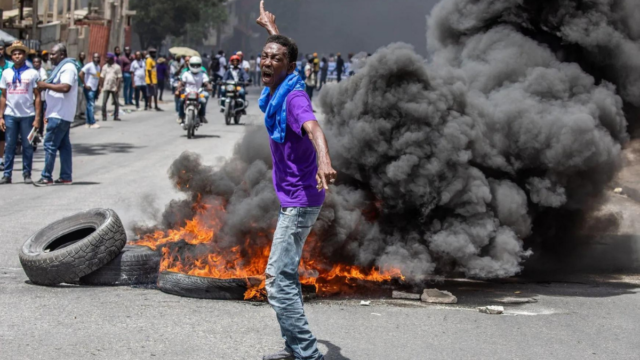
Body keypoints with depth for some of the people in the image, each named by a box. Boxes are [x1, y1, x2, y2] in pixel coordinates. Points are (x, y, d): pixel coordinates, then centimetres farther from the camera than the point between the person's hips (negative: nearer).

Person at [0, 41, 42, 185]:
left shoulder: (32, 73, 2)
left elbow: (37, 96, 1)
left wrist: (37, 118, -5)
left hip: (27, 115, -1)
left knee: (27, 146, 2)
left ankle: (27, 174, 9)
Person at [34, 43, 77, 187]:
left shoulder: (67, 68, -13)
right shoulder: (61, 67, 19)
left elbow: (65, 87, -28)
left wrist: (46, 85, -19)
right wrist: (48, 113, 20)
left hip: (60, 115, -11)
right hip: (59, 114, 11)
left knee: (50, 145, -9)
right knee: (64, 145, 10)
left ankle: (47, 177, -7)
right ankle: (66, 177, 13)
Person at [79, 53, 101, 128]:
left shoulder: (98, 67, 15)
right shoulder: (89, 66, -10)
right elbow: (80, 74, -18)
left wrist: (98, 88, 15)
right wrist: (85, 85, -18)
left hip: (94, 89, 8)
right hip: (89, 89, -8)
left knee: (90, 106, 9)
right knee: (91, 105, -10)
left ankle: (88, 123, 12)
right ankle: (92, 123, -11)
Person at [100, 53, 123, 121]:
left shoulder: (117, 67, 0)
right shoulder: (105, 67, 8)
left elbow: (119, 78, -3)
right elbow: (102, 77, 9)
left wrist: (117, 87, -12)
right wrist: (101, 86, 3)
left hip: (114, 88, -2)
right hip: (106, 87, 2)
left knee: (116, 103, 4)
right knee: (104, 102, -5)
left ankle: (116, 116, 13)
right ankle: (104, 116, 0)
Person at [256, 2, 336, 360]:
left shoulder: (294, 96, -22)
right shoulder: (276, 91, 3)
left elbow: (313, 128, -44)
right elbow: (281, 49, 26)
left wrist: (324, 161, -64)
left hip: (299, 201, -10)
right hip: (293, 198, 10)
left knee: (278, 280, -15)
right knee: (287, 274, 20)